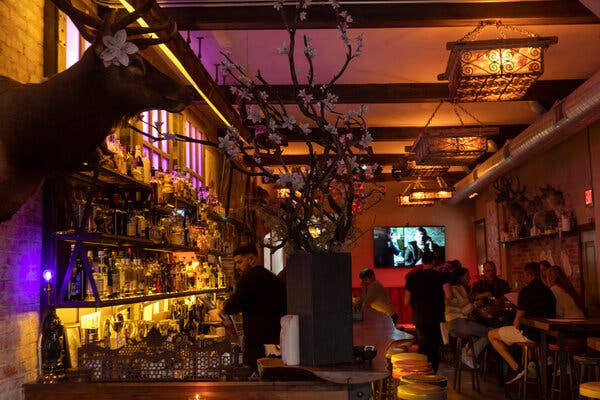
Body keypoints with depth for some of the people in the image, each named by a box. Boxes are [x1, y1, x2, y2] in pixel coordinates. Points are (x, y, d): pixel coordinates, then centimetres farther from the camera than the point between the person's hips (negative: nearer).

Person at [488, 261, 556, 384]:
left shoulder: (527, 290, -13)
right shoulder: (548, 290, 11)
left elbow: (519, 318, -10)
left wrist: (514, 328, 12)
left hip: (531, 334, -9)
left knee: (491, 335, 4)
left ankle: (516, 368, -6)